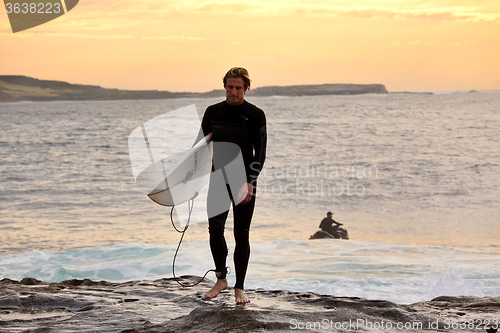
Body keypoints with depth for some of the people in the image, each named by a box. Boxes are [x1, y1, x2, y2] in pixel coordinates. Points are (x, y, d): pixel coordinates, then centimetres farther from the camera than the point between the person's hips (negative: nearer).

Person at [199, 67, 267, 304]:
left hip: (243, 182, -2)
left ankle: (239, 287, 9)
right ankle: (221, 279, 15)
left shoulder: (255, 115, -3)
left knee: (241, 235, 0)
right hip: (218, 180, 3)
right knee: (215, 230, -4)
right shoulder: (213, 112, 6)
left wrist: (249, 182, -18)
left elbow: (260, 152, -7)